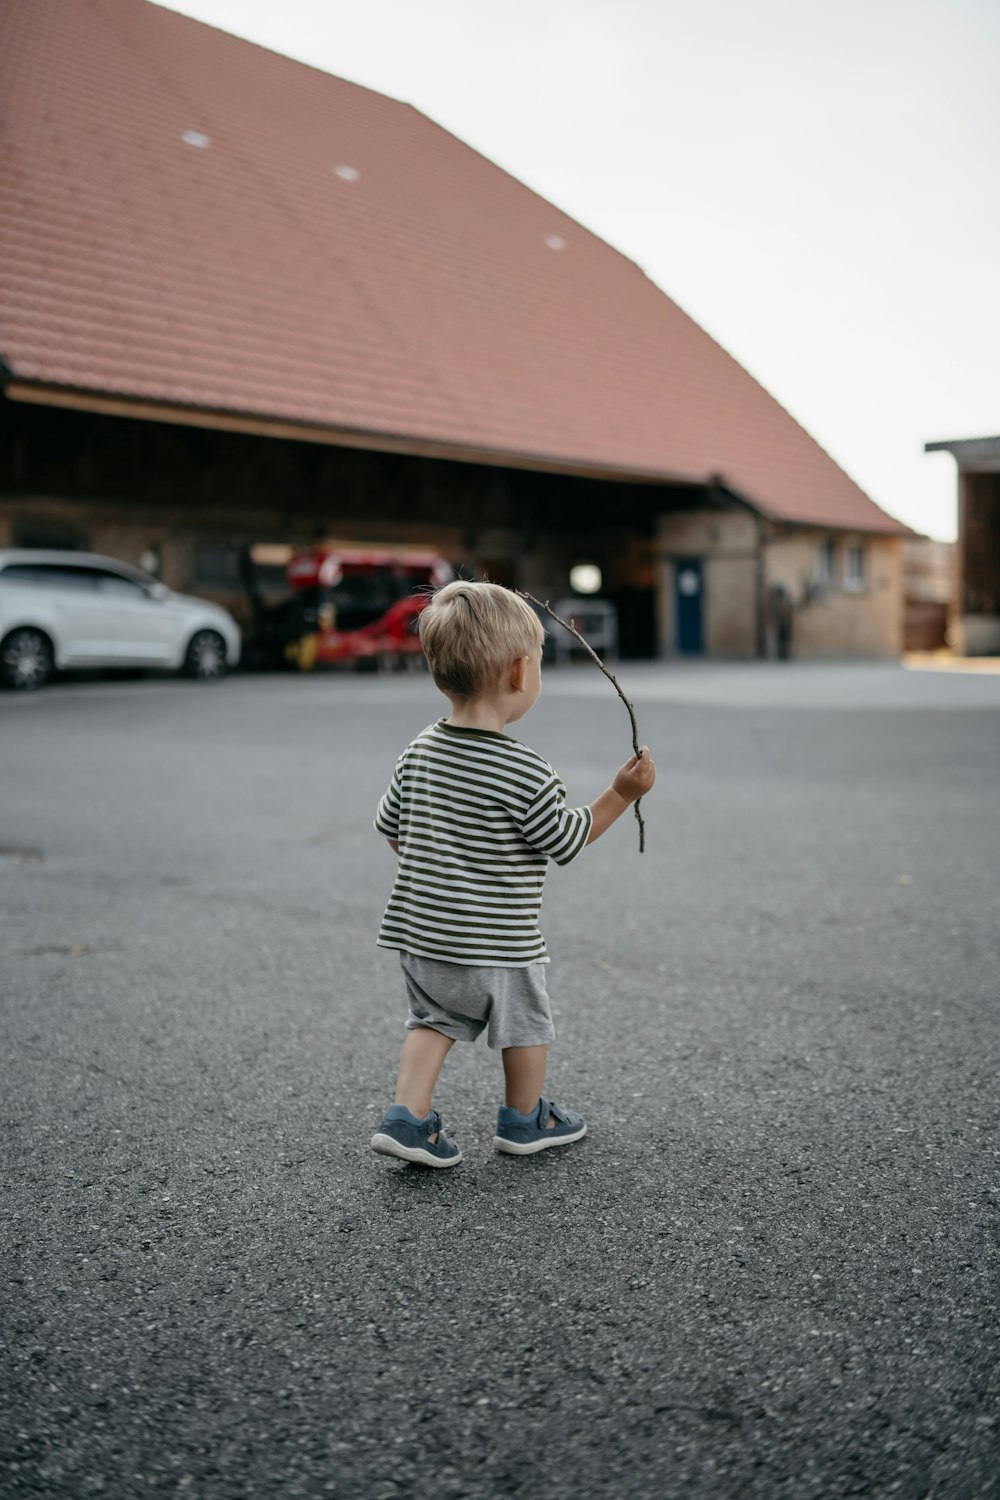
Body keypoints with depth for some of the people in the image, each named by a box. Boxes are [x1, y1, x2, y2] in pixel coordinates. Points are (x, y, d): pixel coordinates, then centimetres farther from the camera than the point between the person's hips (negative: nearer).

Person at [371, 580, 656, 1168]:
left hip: (419, 929, 6)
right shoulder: (524, 770, -23)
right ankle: (526, 1119, 33)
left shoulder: (419, 751, -2)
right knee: (527, 1022, 16)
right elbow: (565, 841, -14)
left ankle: (407, 1116, 11)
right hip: (499, 942, -5)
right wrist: (622, 794, -7)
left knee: (434, 1019, 21)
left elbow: (391, 827, 8)